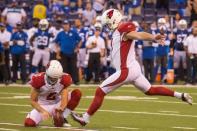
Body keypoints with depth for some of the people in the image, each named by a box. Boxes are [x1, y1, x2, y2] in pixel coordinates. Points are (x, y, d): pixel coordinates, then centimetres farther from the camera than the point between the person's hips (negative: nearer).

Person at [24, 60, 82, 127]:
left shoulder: (64, 79, -19)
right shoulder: (39, 80, -25)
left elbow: (64, 99, -23)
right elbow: (33, 101, -17)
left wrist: (61, 108, -46)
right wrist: (43, 111, -34)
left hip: (58, 105, 3)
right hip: (43, 106, -2)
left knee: (77, 93, -21)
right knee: (29, 123, -28)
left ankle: (62, 119, -14)